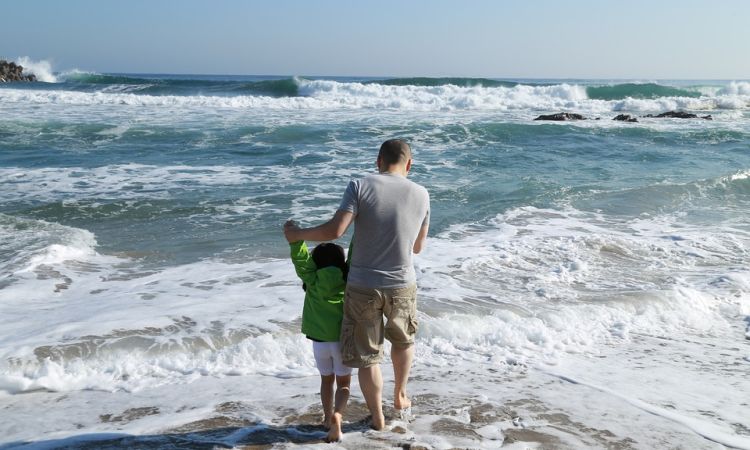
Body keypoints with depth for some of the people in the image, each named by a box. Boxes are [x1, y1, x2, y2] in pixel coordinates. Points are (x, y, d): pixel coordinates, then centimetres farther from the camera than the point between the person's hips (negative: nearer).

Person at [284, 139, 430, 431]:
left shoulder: (360, 186, -11)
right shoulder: (421, 195, -2)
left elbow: (335, 230, -19)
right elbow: (418, 247, 8)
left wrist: (298, 234, -2)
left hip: (362, 286, -2)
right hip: (402, 286, 2)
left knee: (367, 356, 14)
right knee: (403, 340, 30)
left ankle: (377, 418, 27)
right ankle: (400, 398, 44)